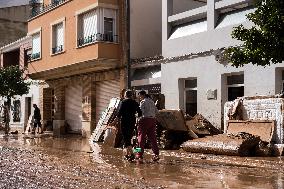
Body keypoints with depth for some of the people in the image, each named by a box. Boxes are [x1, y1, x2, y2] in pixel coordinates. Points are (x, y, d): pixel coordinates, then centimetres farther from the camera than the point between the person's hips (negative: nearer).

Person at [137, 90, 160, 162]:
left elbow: (141, 111, -17)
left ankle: (140, 155, 6)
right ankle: (156, 154, -1)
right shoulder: (151, 101, 14)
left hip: (145, 119, -7)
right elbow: (156, 111, 17)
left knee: (141, 137, 3)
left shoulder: (143, 102, -8)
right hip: (153, 120, 7)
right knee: (152, 137, 7)